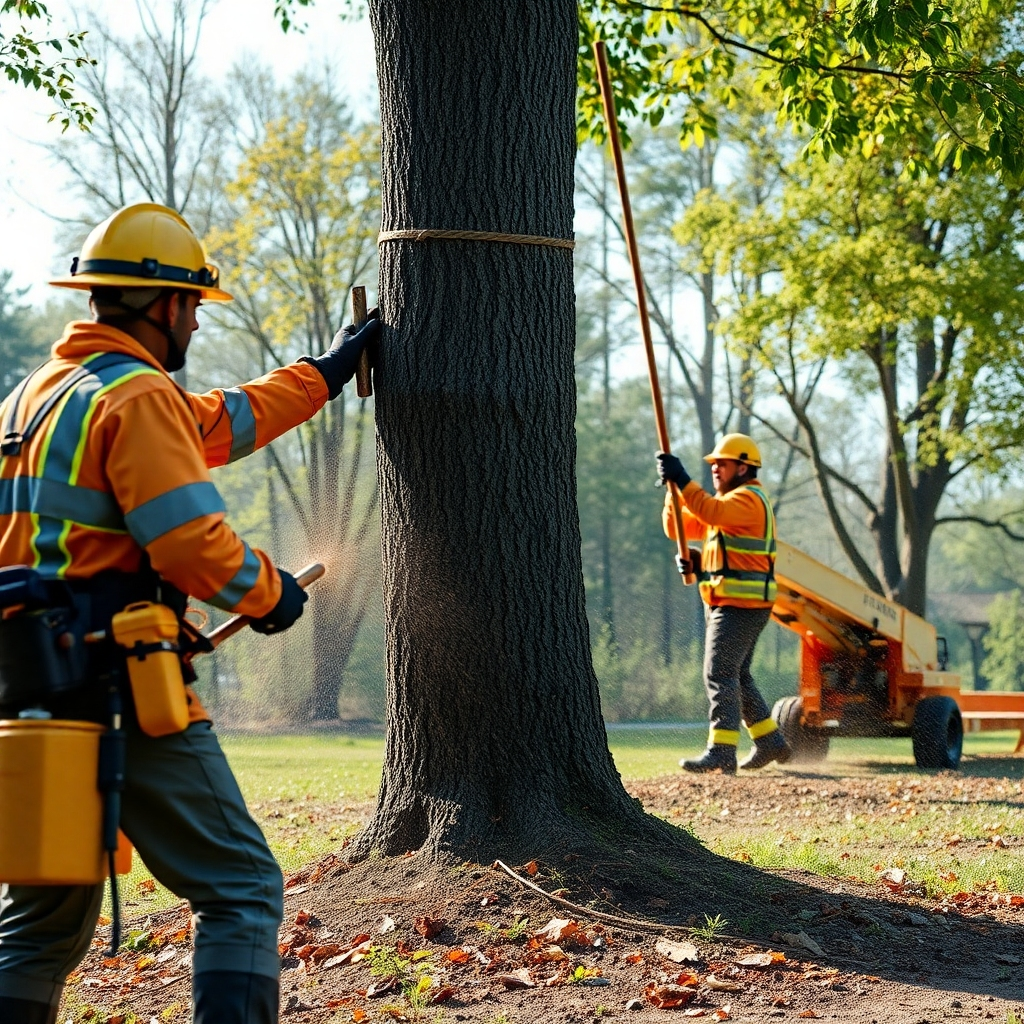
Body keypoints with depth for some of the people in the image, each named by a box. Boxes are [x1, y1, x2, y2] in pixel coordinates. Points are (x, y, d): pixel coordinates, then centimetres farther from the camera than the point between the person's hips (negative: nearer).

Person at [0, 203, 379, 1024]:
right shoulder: (137, 396, -10)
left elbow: (216, 423, 28)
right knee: (242, 891, -3)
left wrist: (328, 370, 34)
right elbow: (192, 541, -20)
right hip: (121, 689, -9)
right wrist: (267, 592, 0)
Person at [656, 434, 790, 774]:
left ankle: (721, 753, -20)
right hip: (726, 604, 11)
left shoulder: (749, 498, -10)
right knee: (736, 676, 17)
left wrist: (682, 480, -31)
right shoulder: (725, 503, 22)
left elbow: (711, 512, -31)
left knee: (720, 674, -16)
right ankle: (770, 743, 26)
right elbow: (677, 527, 16)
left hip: (741, 605, -11)